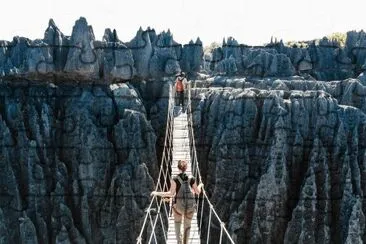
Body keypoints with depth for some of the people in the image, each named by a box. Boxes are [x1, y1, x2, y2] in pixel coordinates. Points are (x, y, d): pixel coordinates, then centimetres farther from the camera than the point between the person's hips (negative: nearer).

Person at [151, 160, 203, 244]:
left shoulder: (175, 179, -12)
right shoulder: (191, 179, -4)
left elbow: (171, 194, -17)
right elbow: (198, 192, 6)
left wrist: (157, 193, -9)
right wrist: (200, 185, 28)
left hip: (178, 205, -1)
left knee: (177, 222, 22)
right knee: (187, 226, 17)